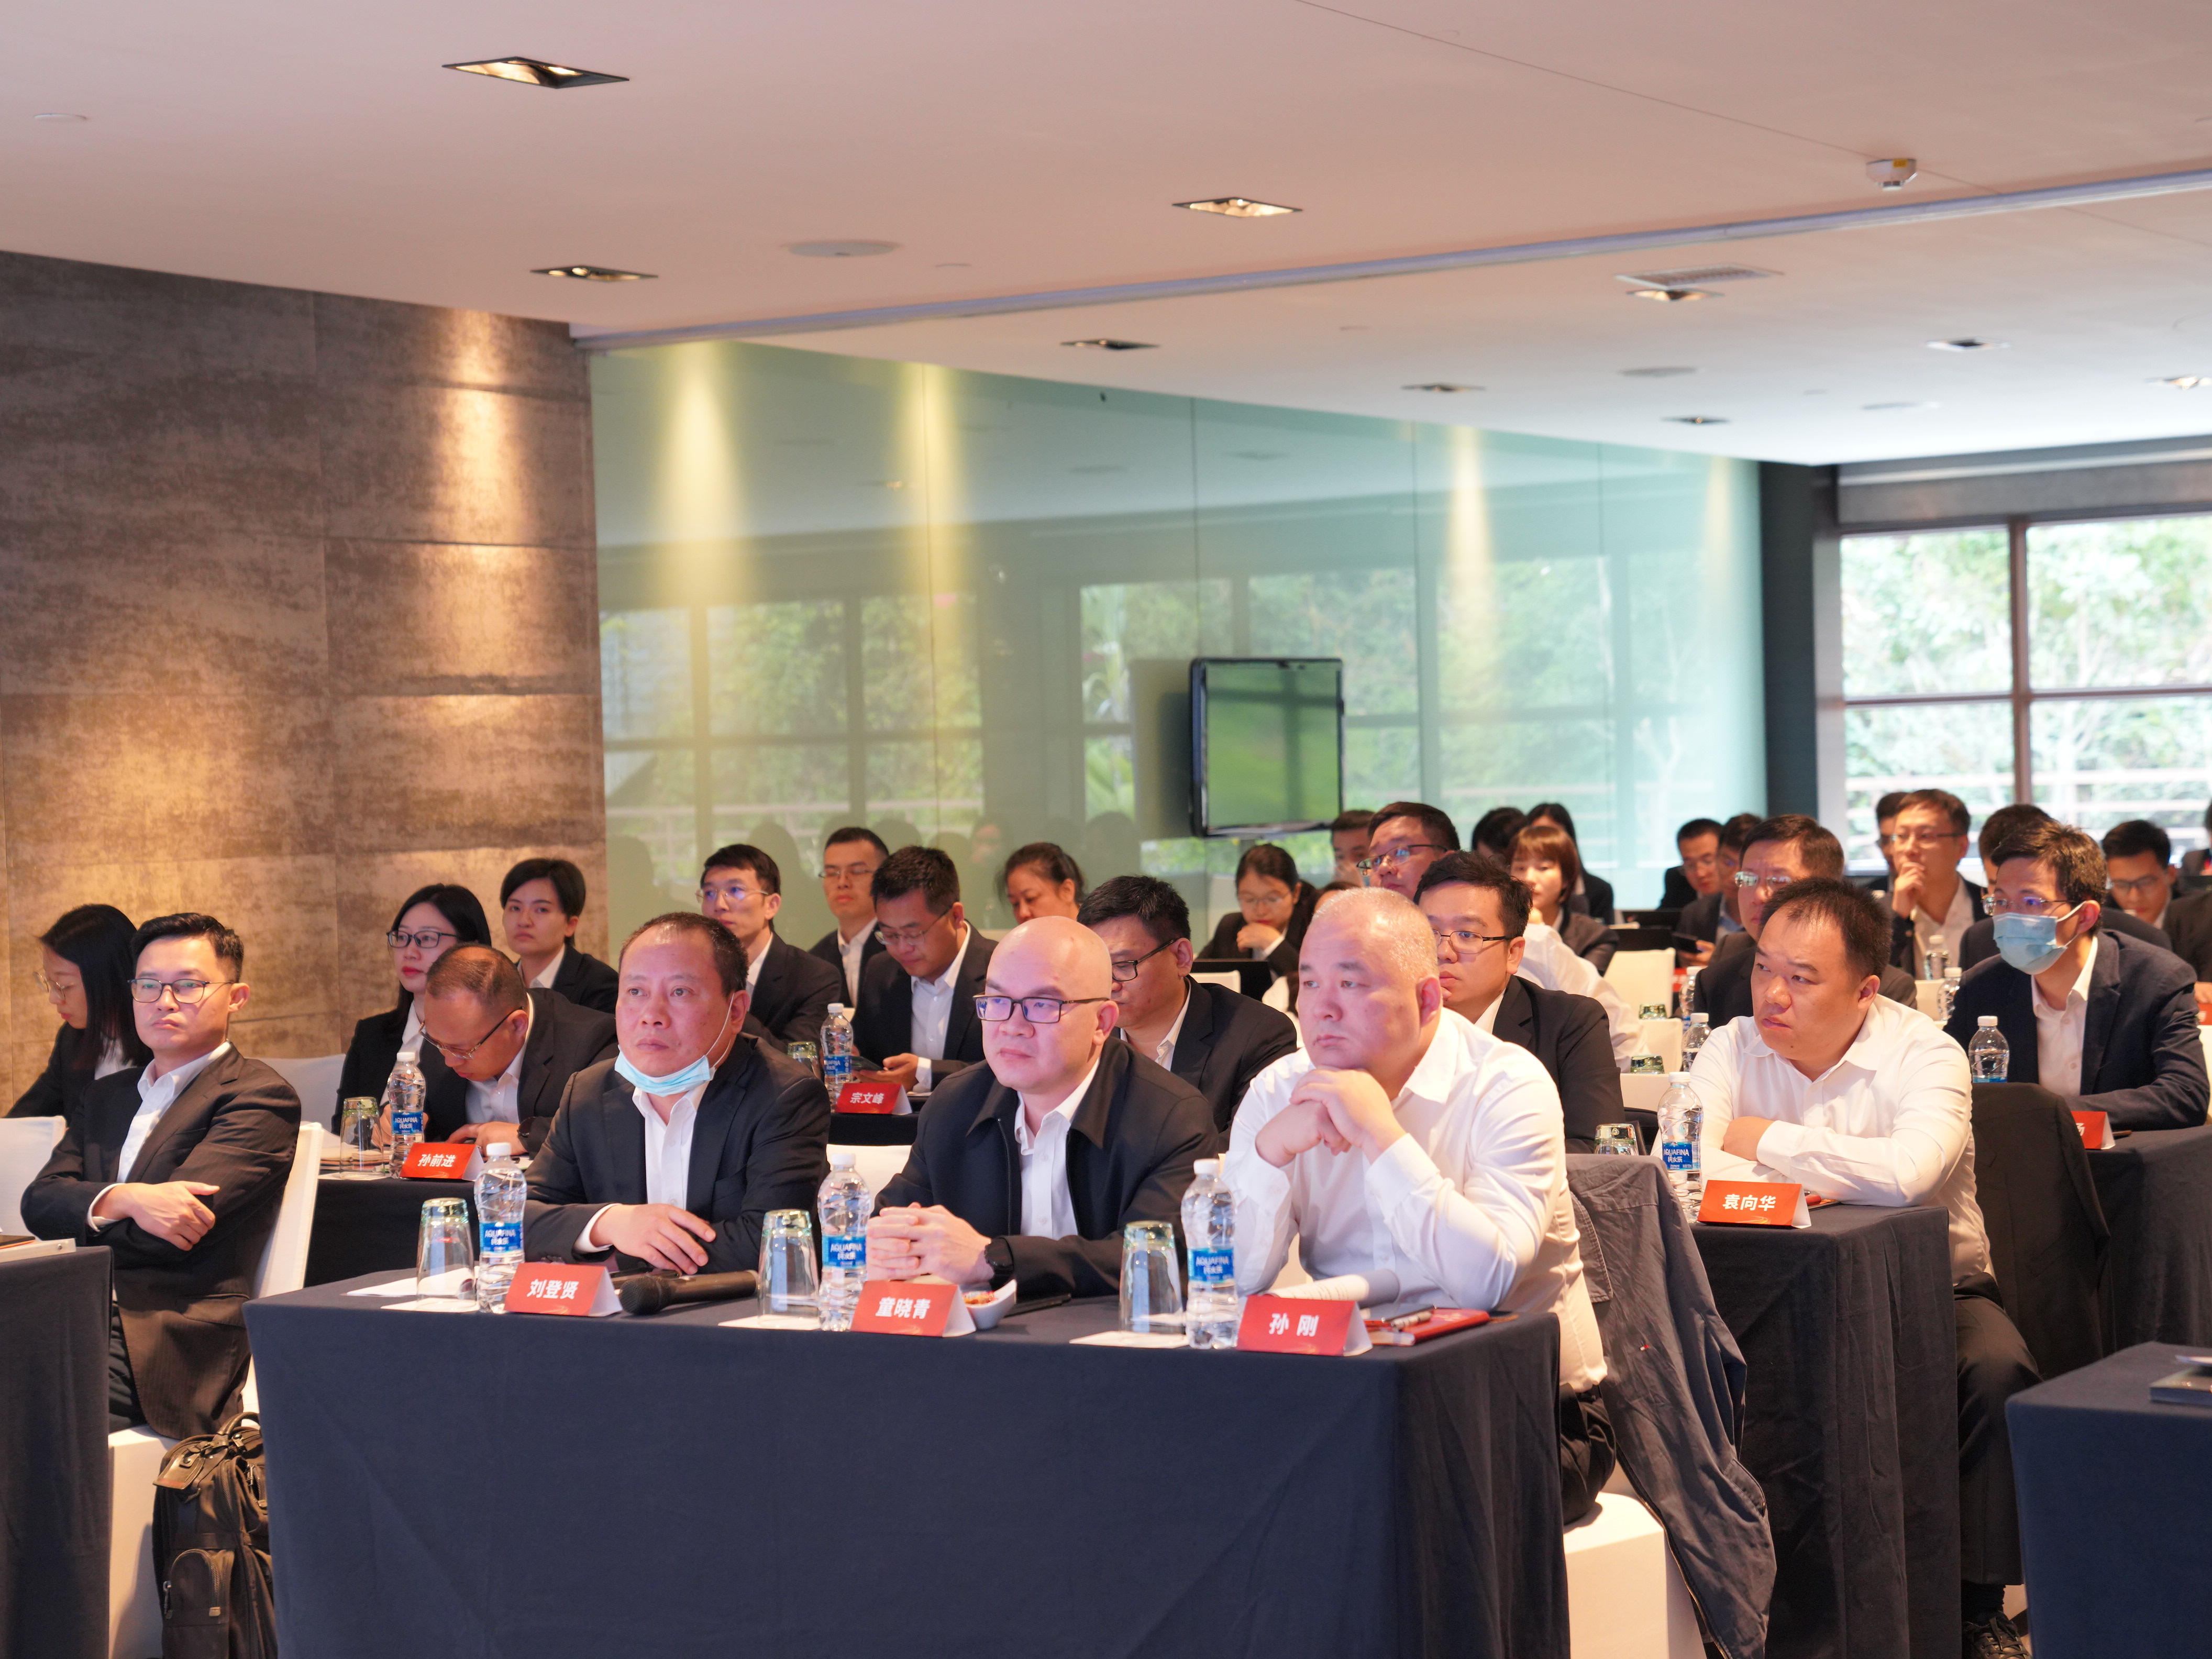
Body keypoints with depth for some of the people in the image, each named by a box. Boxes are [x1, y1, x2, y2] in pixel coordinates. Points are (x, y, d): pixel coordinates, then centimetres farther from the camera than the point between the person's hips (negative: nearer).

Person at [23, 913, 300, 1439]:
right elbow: (39, 1202, 9)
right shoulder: (107, 1095, 25)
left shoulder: (261, 1097, 1)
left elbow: (175, 1232, -9)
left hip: (170, 1342, -6)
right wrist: (124, 1200, -11)